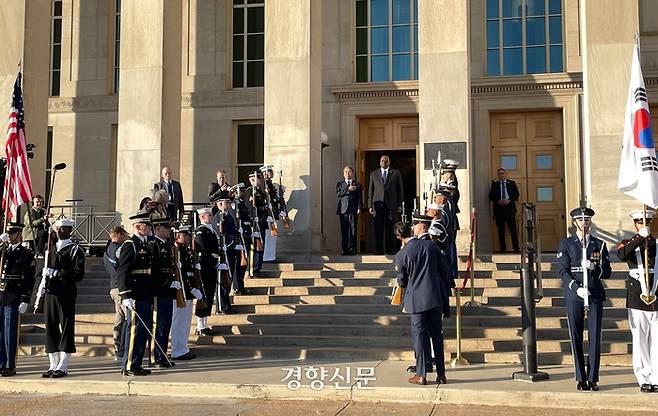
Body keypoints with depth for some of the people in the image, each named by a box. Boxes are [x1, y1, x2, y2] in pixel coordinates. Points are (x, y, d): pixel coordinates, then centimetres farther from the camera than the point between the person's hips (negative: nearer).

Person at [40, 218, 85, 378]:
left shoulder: (75, 250, -2)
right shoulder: (51, 249, 17)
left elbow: (79, 274, -11)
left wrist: (57, 273, -18)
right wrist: (42, 284, 10)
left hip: (66, 294, -6)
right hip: (50, 293, 6)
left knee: (66, 329, -3)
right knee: (51, 329, 8)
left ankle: (63, 367, 0)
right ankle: (53, 366, 15)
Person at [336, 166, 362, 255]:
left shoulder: (357, 185, 14)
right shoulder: (339, 184, 15)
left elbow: (359, 198, 9)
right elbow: (338, 194, -2)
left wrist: (359, 208, -4)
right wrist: (348, 189, -9)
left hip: (353, 210, 0)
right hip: (343, 210, 0)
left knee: (353, 230, -3)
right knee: (344, 230, -1)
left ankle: (352, 249, 2)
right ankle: (344, 249, 3)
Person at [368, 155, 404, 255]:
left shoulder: (396, 173, 10)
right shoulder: (373, 174, 13)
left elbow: (400, 189, 8)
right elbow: (370, 191, 11)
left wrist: (399, 205, 1)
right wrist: (370, 205, 3)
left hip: (391, 205, -1)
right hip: (378, 204, 1)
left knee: (390, 229, -2)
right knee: (378, 229, 0)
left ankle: (391, 250, 4)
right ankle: (379, 250, 5)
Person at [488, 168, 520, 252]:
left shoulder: (512, 183, 11)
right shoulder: (495, 184, 11)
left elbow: (516, 194, 5)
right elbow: (491, 196, 6)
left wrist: (509, 201, -11)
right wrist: (498, 201, -11)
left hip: (510, 207, -1)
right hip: (499, 208, 1)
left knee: (513, 229, -5)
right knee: (501, 230, 1)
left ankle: (516, 248, -3)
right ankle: (502, 248, 6)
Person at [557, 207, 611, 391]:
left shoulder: (599, 244, 12)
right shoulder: (566, 244, 7)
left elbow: (607, 272, 8)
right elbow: (562, 271, -1)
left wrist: (594, 267, -13)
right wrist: (577, 288, -14)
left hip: (595, 295, 1)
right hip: (574, 295, -1)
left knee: (595, 337, -2)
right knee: (576, 337, 0)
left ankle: (593, 379, 4)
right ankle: (581, 379, 8)